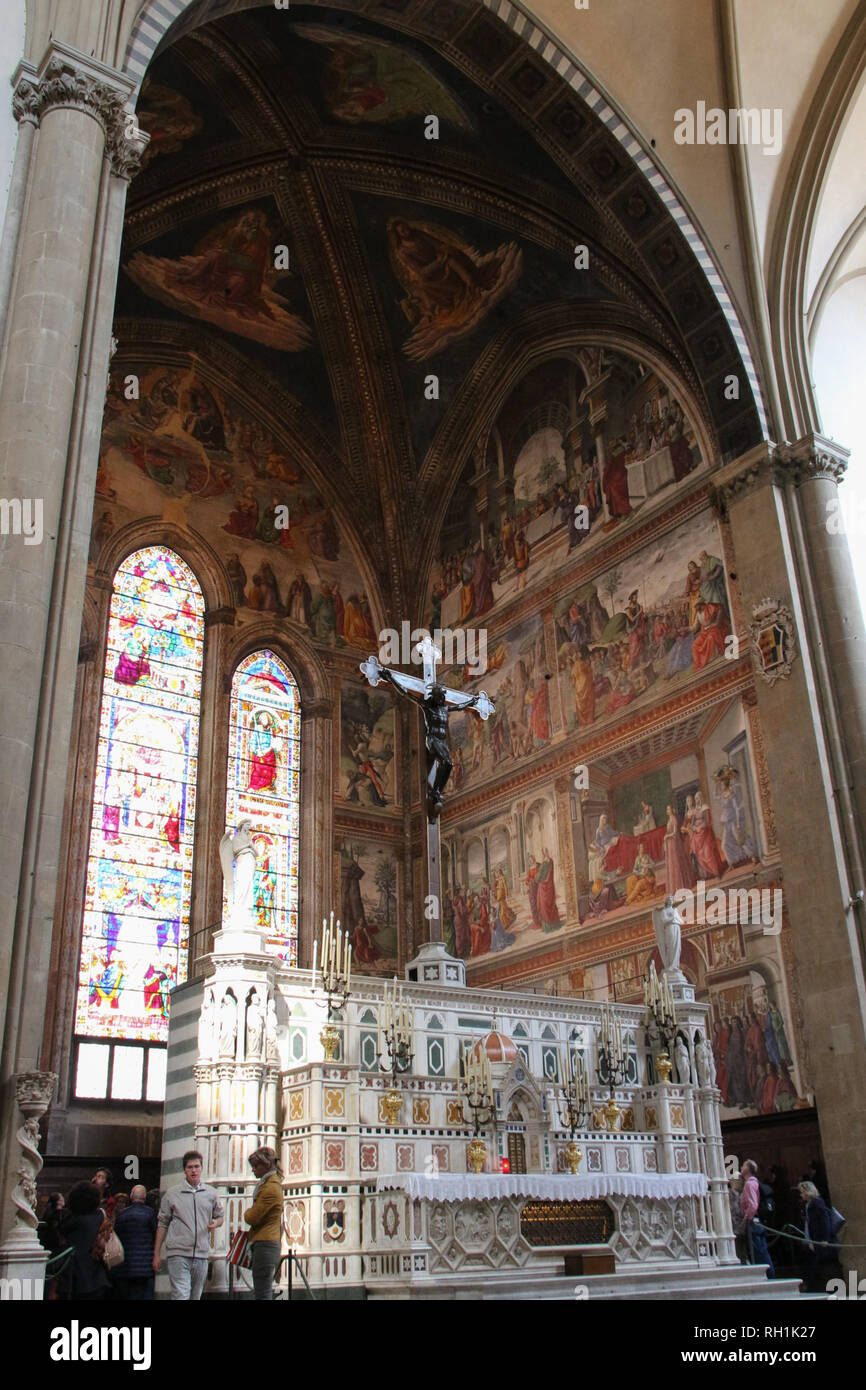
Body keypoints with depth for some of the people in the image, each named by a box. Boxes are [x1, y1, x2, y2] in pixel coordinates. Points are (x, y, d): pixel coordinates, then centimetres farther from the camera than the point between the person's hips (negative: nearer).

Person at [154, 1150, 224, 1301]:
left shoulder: (211, 1193, 10)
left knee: (195, 1297, 9)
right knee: (181, 1296, -15)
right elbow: (162, 1224, 7)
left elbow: (220, 1216, 20)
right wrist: (156, 1254, 4)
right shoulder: (172, 1194, 5)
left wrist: (215, 1223, -5)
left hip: (201, 1255, 3)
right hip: (178, 1253, -3)